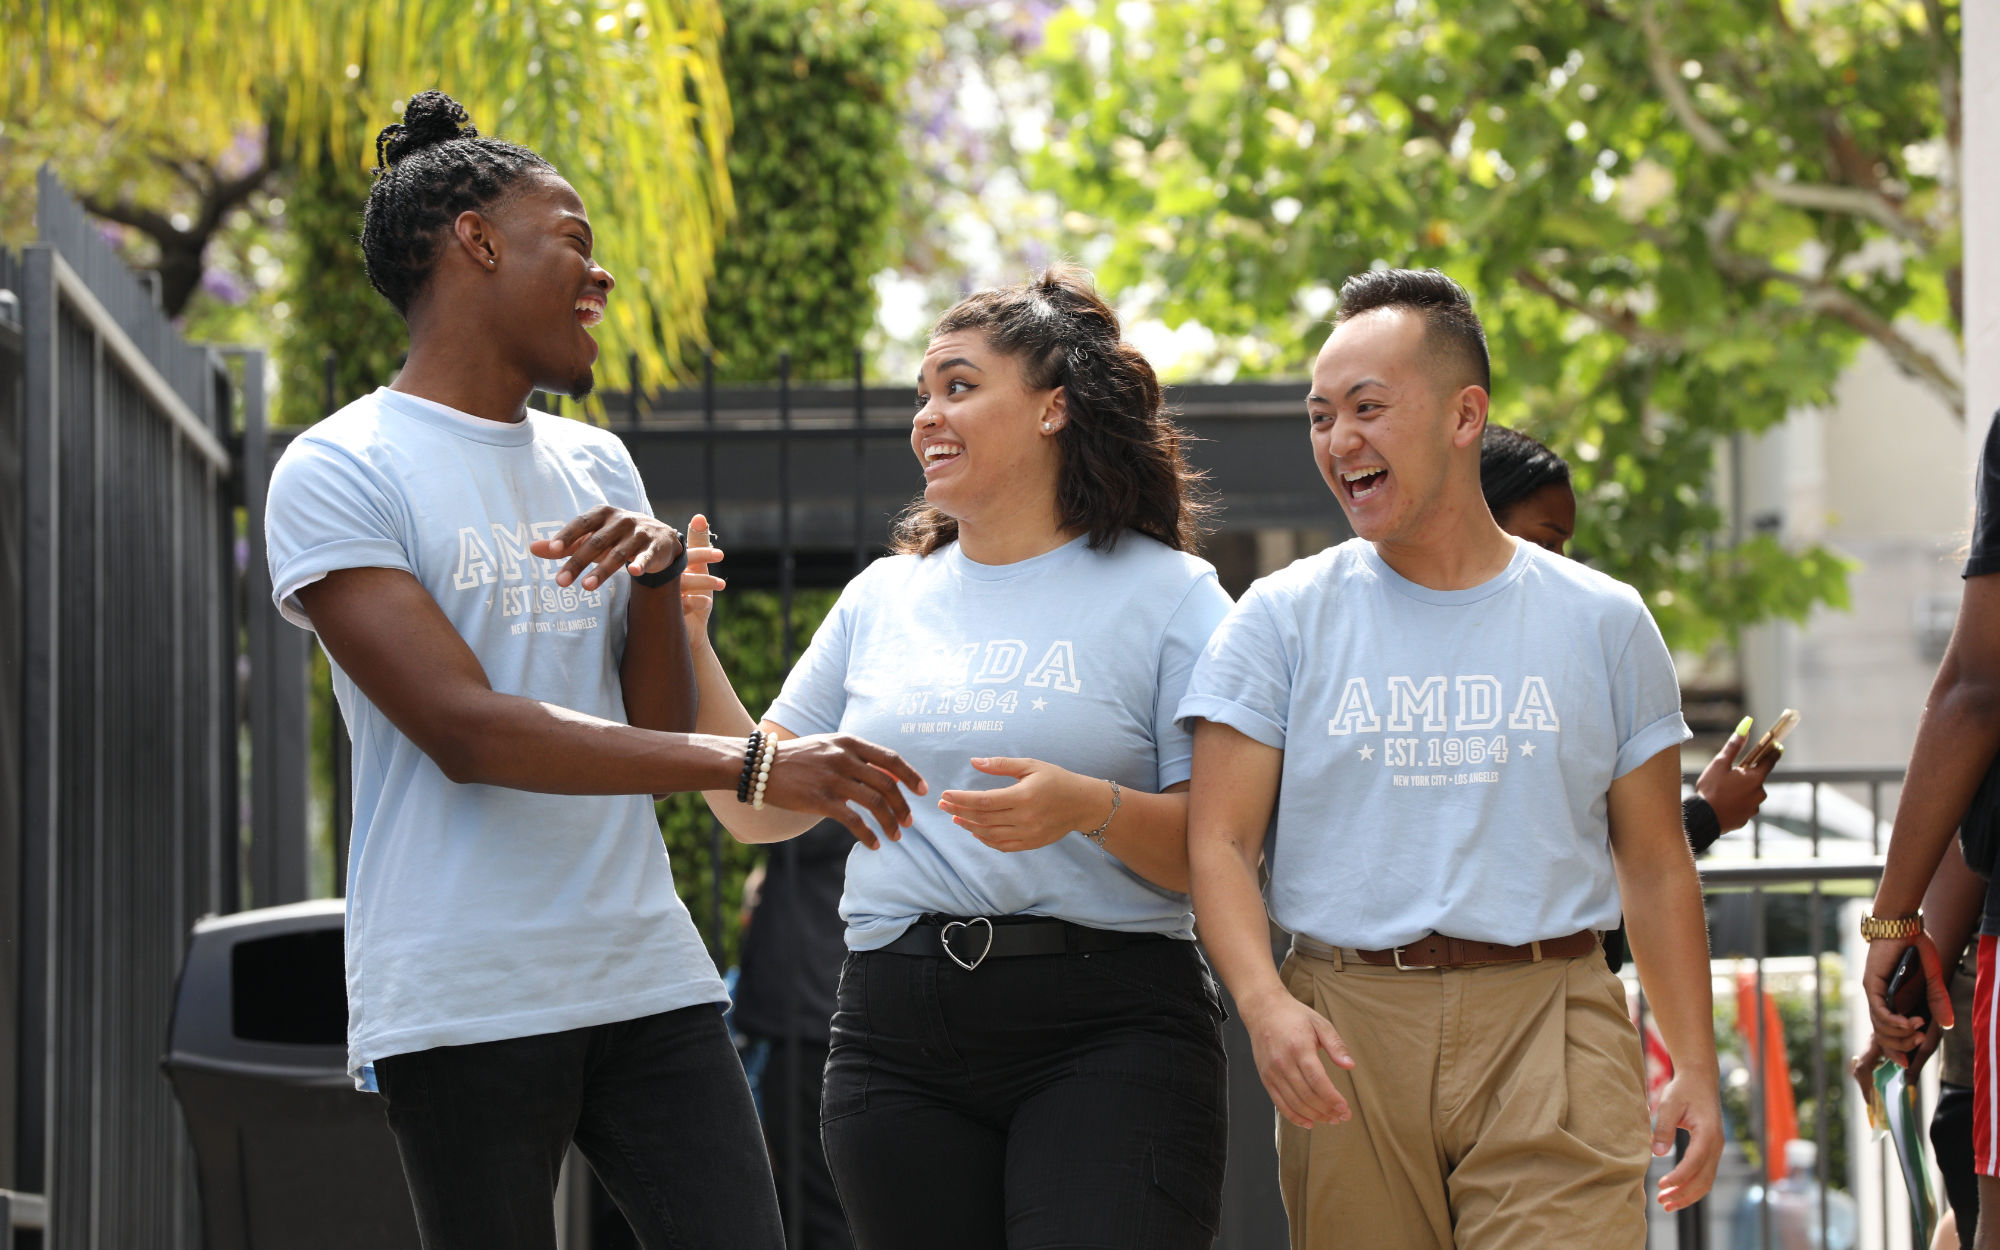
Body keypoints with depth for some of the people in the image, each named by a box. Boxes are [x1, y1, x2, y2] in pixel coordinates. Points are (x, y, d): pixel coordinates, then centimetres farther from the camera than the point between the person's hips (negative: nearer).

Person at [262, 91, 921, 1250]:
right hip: (465, 1004, -5)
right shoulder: (338, 473, -4)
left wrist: (662, 571, -6)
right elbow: (467, 731, -15)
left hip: (649, 975, 6)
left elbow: (661, 733, 14)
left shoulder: (598, 466, 16)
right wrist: (754, 766, -20)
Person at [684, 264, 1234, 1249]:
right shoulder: (882, 600, 17)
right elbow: (761, 809, 15)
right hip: (898, 1040, 4)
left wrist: (1092, 808, -22)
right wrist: (683, 641, 6)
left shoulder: (1165, 594, 2)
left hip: (1105, 1029, -4)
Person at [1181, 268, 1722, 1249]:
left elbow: (1655, 866, 13)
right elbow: (1219, 843, 0)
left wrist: (1695, 1067, 6)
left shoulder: (1601, 622, 11)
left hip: (1550, 1029, 0)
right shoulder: (1282, 618, 7)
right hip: (1344, 1036, 0)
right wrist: (1263, 1003, -18)